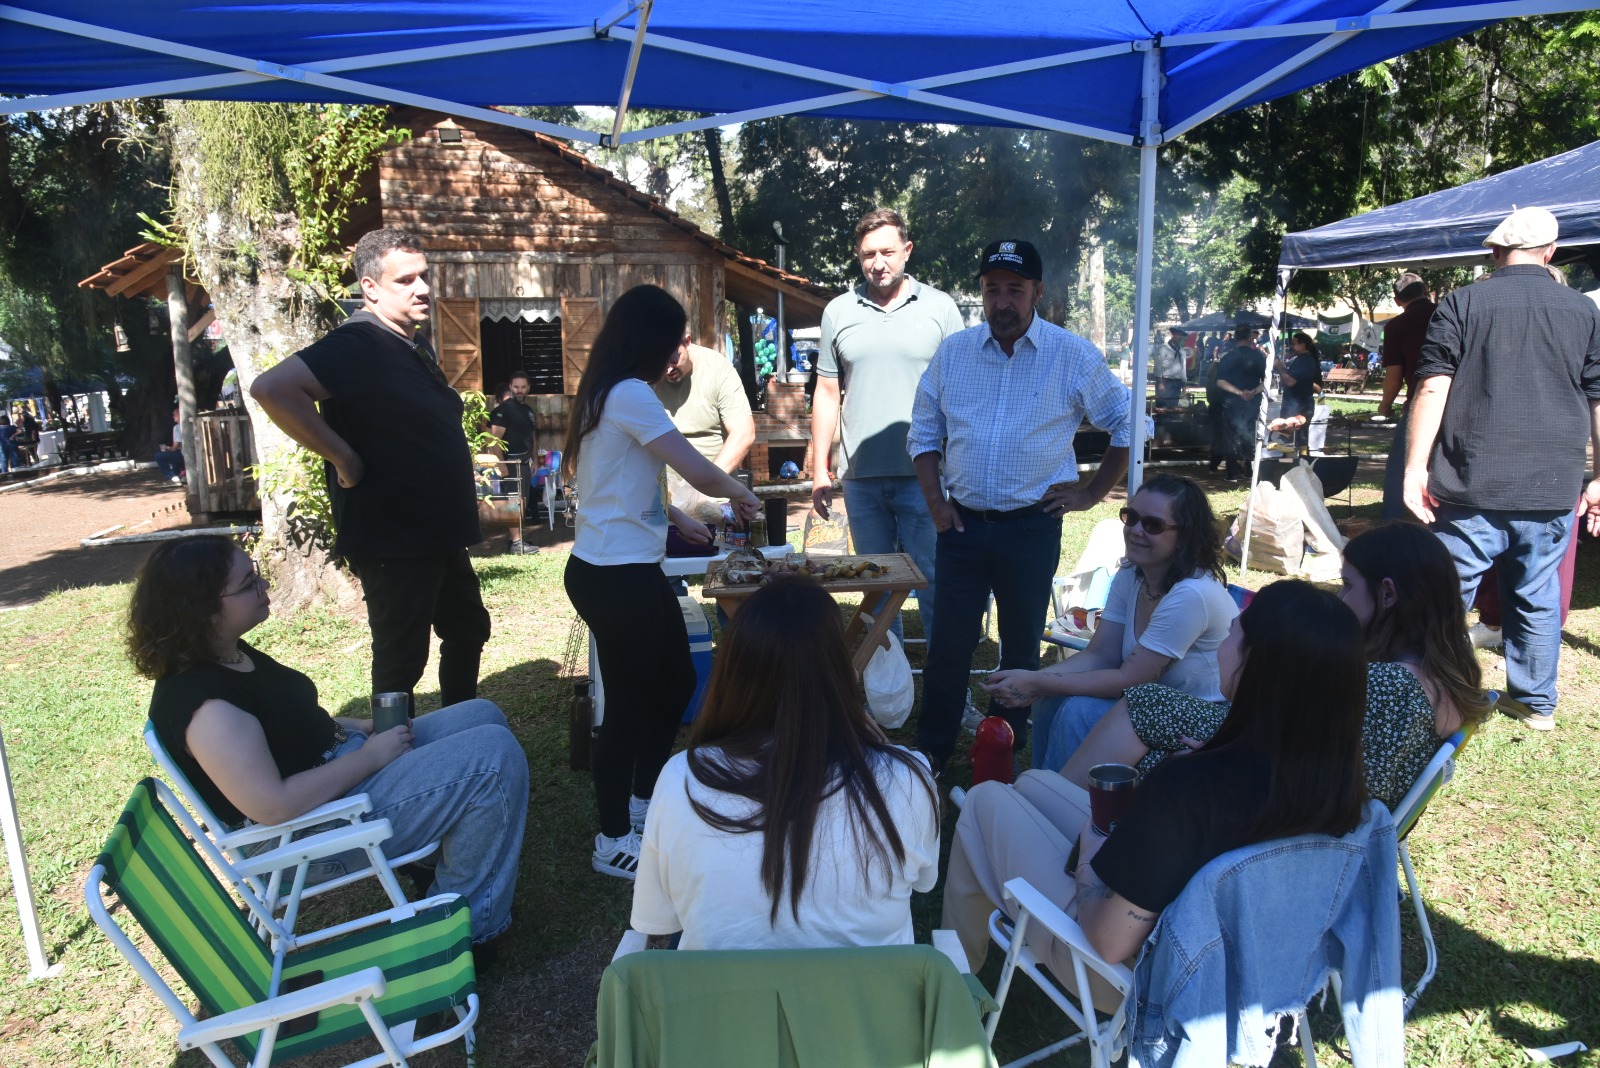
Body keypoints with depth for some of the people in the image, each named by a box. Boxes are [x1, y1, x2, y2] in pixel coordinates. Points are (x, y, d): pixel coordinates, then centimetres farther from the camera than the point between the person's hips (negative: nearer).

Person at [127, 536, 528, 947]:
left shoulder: (229, 653, 4)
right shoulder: (204, 703, -27)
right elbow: (273, 807, -30)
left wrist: (359, 726, 4)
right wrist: (369, 756, -21)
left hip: (339, 761, 10)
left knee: (482, 716, 12)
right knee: (496, 756, -19)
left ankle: (437, 853, 21)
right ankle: (468, 923, -4)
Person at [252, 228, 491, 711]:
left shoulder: (416, 348, 12)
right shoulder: (359, 345, -18)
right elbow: (271, 388, -32)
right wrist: (342, 458, -25)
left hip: (438, 534, 10)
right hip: (392, 540, -10)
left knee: (468, 629, 21)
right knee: (402, 659, 1)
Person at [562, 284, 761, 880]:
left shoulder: (605, 393, 12)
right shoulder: (629, 394, -17)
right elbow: (703, 475, -21)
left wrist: (676, 520, 22)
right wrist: (739, 494, -1)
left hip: (627, 569, 10)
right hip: (617, 578, -10)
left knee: (676, 681, 19)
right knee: (630, 703, 2)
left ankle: (643, 802, 36)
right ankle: (614, 842, 19)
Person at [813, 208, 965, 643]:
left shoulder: (939, 307, 2)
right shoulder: (838, 311, 8)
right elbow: (826, 395, 11)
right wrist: (819, 471, 7)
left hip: (923, 474, -2)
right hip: (860, 476, 3)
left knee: (932, 579, 0)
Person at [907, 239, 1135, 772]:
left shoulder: (1074, 357, -3)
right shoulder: (952, 352, 3)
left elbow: (1128, 425, 6)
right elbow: (924, 434, 12)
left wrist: (1091, 493, 1)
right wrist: (935, 502, 1)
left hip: (1032, 528, -1)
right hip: (963, 523, 2)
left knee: (1021, 649, 11)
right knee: (948, 647, 3)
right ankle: (928, 758, 16)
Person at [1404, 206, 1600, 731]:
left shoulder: (1461, 304, -1)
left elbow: (1432, 389, -9)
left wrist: (1415, 468, -9)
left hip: (1471, 487, -3)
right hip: (1552, 489, 3)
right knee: (1537, 597, 15)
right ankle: (1536, 702, 27)